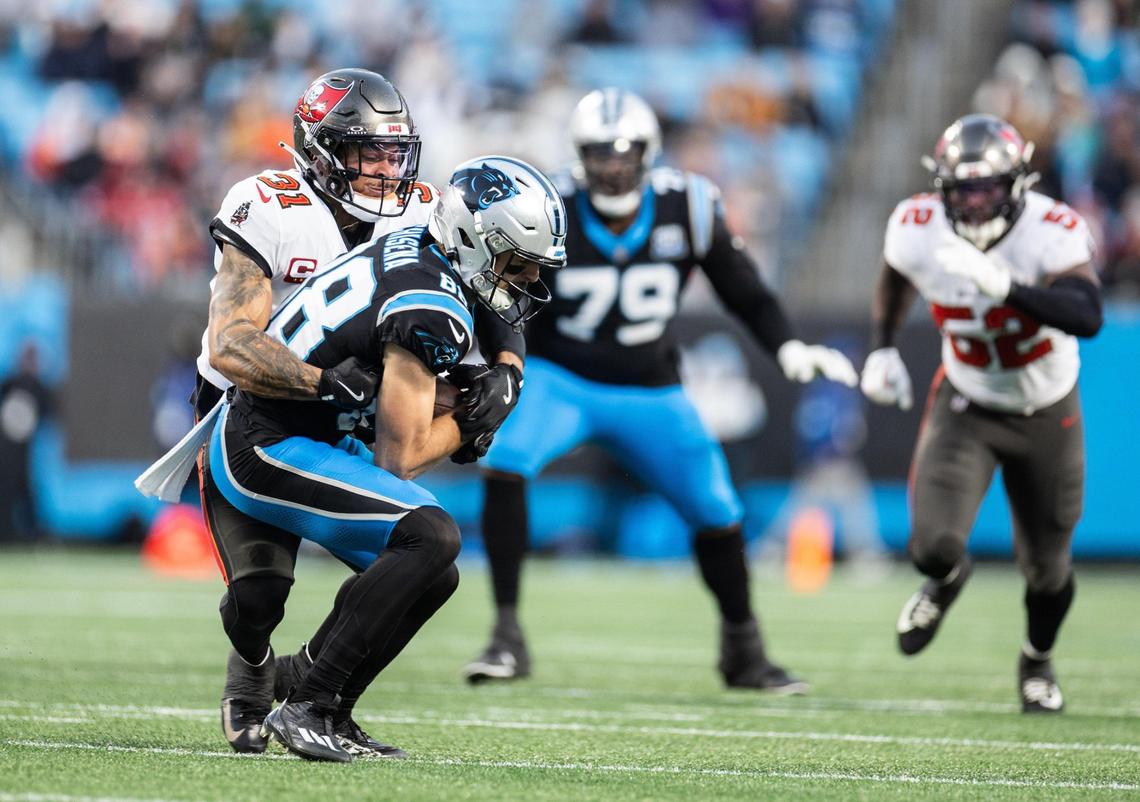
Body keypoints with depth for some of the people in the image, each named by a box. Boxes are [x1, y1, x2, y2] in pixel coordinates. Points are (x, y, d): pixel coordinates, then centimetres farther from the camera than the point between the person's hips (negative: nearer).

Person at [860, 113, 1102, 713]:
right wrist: (882, 348, 2)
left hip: (1046, 414, -1)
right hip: (966, 407, 1)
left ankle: (1038, 660, 45)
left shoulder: (1051, 232, -29)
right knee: (933, 546, -18)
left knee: (1046, 566, 11)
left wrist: (1004, 285, -57)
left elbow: (1087, 317, -46)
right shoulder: (917, 232, -19)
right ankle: (946, 579, 23)